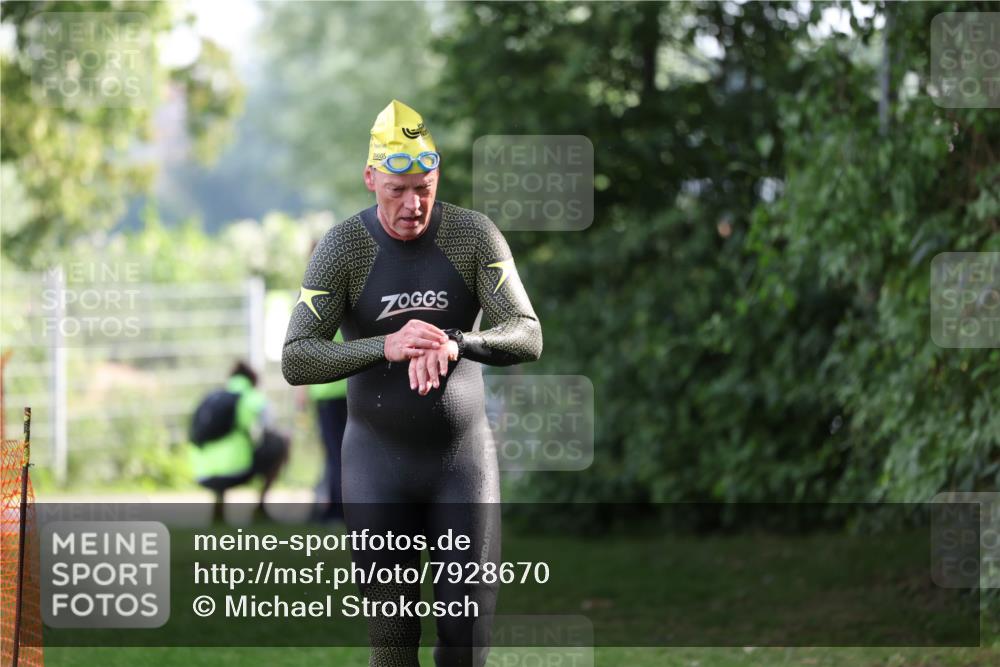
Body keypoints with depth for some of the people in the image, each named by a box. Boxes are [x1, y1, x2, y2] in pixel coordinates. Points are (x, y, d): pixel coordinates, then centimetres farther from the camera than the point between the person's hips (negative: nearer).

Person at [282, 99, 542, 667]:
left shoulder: (475, 235, -10)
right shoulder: (341, 248, -12)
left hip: (463, 457, 1)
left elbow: (527, 339, -19)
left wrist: (452, 344, -41)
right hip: (379, 464, -1)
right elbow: (296, 362, -20)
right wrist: (387, 347, -38)